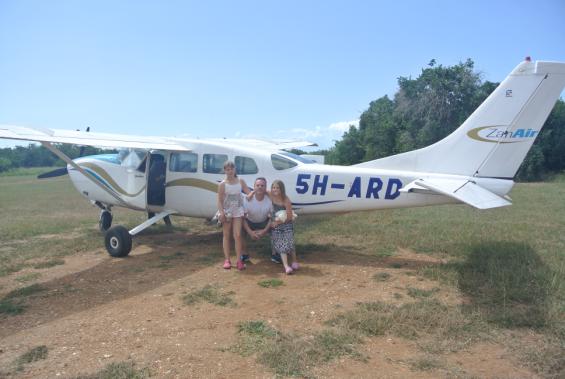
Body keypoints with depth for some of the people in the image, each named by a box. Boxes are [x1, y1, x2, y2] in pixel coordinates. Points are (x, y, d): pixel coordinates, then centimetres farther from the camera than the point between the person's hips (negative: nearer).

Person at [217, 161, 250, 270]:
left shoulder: (241, 181, 3)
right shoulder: (222, 184, -5)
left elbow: (249, 193, 4)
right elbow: (219, 201, -7)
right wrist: (221, 213, -17)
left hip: (238, 212, 1)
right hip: (227, 212, -1)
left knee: (237, 235, -4)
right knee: (227, 236, 7)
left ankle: (239, 260, 1)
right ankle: (227, 260, 13)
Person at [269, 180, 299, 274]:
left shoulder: (286, 201, -18)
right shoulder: (271, 197, -8)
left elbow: (289, 217, -15)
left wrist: (277, 223, -13)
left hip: (286, 225, -3)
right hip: (275, 226, 3)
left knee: (289, 243, -3)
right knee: (281, 245, -5)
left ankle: (294, 261, 19)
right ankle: (286, 266, -9)